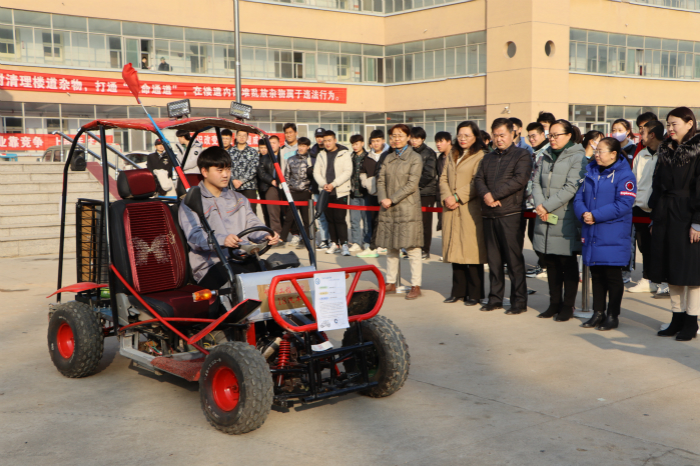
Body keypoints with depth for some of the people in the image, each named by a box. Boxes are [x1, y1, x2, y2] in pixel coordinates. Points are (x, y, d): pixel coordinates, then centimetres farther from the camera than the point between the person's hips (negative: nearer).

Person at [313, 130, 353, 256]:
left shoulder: (344, 154, -1)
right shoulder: (321, 155, 14)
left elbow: (347, 172, -9)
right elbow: (316, 172, 10)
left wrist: (333, 184, -15)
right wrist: (323, 184, -8)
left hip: (340, 192, -5)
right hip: (325, 192, 5)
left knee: (340, 218, -11)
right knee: (330, 219, 7)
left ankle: (344, 244, -8)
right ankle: (334, 243, 15)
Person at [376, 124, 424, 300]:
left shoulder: (415, 158, -2)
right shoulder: (388, 158, 14)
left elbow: (412, 184, -9)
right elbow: (381, 180, 10)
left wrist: (392, 199, -13)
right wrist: (382, 198, -8)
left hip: (408, 209, -5)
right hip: (388, 209, 5)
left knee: (412, 249, -4)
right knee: (391, 248, 11)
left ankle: (416, 286, 1)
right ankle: (391, 283, 20)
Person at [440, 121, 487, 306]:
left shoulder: (480, 156, -4)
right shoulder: (452, 156, 19)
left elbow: (477, 183, -12)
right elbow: (443, 178, 13)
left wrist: (457, 197, -13)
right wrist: (446, 197, -4)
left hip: (470, 209, -6)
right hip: (451, 209, 6)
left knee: (471, 252, -5)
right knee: (455, 249, 8)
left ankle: (475, 294, 3)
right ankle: (458, 291, 16)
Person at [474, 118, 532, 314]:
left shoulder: (522, 155, 1)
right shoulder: (488, 158, 21)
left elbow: (519, 180, -12)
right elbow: (478, 179, 10)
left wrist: (495, 195, -14)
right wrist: (486, 195, -11)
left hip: (510, 214, -6)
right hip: (489, 215, 6)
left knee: (514, 260, -4)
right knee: (493, 259, 10)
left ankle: (519, 301, 2)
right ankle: (495, 298, 18)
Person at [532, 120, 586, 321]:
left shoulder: (577, 157, -7)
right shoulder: (546, 157, 14)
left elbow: (571, 188, -15)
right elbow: (537, 183, 9)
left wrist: (547, 206, -16)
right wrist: (539, 205, -8)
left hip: (566, 220, -6)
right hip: (545, 220, 6)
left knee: (568, 263, 3)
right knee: (550, 262, 11)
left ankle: (568, 306, 12)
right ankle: (555, 303, 21)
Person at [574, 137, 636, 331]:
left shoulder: (624, 175, -9)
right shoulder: (590, 172, 12)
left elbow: (623, 205, -18)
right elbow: (579, 197, 9)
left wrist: (595, 215, -20)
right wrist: (583, 213, -12)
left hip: (613, 237, -6)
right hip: (591, 235, 6)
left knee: (613, 276, 2)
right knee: (596, 275, 13)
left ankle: (613, 315, 12)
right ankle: (598, 313, 22)